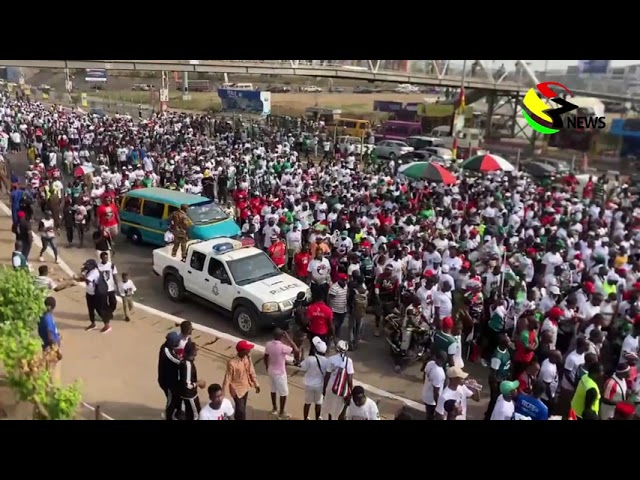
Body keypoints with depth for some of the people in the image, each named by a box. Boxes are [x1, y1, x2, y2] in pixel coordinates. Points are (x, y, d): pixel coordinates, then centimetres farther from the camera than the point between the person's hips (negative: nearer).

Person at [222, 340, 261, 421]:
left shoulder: (248, 357, -11)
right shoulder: (232, 363, -30)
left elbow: (251, 371, 4)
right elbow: (227, 378, -21)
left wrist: (256, 384, 11)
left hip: (245, 387, 6)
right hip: (237, 389, -6)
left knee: (242, 408, 23)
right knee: (241, 410, 0)